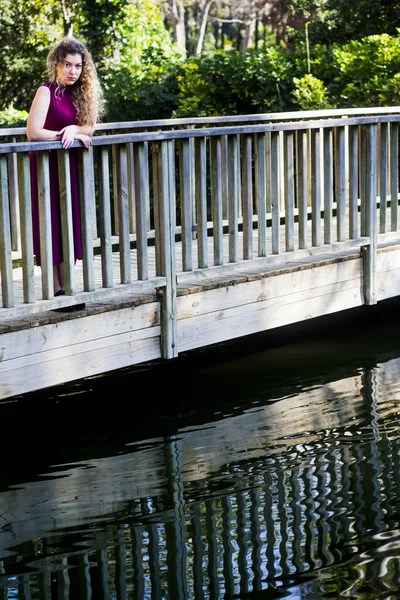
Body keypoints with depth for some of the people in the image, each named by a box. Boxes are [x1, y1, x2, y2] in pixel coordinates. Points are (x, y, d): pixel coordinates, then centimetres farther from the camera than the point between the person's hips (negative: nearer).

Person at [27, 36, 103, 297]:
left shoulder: (80, 93, 6)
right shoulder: (46, 91, -12)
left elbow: (89, 128, 3)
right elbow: (33, 132, -22)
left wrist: (73, 129, -19)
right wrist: (70, 136, -16)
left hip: (70, 166, 6)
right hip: (46, 166, -6)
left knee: (69, 226, 6)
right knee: (51, 227, -4)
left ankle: (65, 289, 11)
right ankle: (55, 292, -1)